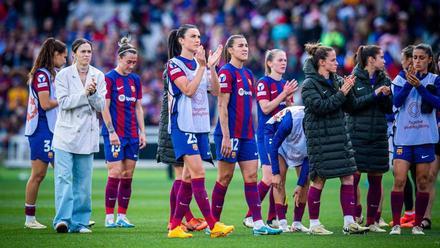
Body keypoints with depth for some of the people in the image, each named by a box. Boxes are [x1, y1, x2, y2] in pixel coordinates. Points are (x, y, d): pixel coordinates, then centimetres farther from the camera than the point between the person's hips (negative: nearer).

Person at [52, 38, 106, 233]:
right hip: (66, 134, -3)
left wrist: (93, 93, -16)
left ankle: (79, 222, 9)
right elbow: (63, 102, -10)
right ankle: (62, 219, -19)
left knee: (83, 181, 4)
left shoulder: (98, 76, 7)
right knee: (63, 177, -13)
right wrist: (85, 94, -19)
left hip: (88, 135, 3)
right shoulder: (63, 75, -1)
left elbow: (101, 106, 3)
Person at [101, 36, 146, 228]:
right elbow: (105, 108, -8)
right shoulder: (109, 78, -5)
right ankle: (109, 217, -5)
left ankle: (122, 216, 10)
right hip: (115, 134, -6)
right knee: (115, 174, -9)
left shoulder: (135, 79, 13)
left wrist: (142, 132, 11)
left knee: (128, 175, 5)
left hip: (132, 134, 6)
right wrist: (111, 132, -14)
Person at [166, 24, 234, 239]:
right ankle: (213, 225, -19)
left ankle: (175, 226, 10)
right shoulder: (174, 64, -4)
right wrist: (202, 66, -17)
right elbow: (188, 90, -15)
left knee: (189, 177, 6)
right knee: (198, 173, -14)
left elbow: (215, 90, 7)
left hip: (200, 125, 7)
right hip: (183, 125, -7)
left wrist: (212, 67, -4)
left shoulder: (200, 64, 16)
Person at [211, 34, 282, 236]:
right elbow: (222, 106, -14)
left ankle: (258, 224, -3)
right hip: (231, 134, -8)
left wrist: (253, 131, 17)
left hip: (247, 134, 8)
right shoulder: (226, 72, -9)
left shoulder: (248, 73, 15)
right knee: (225, 177, -2)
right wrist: (226, 136, -19)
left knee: (251, 176, 1)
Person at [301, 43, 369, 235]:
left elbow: (347, 105, 12)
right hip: (320, 137, -7)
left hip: (339, 135, 7)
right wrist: (341, 93, -17)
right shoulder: (309, 85, -8)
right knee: (319, 180, -2)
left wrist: (348, 90, -7)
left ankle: (349, 222, 3)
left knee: (348, 177, 1)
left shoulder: (336, 80, 11)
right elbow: (320, 107, -18)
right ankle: (314, 224, 8)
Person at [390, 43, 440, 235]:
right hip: (403, 137, 0)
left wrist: (419, 85, -20)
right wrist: (408, 83, -20)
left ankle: (417, 225, 10)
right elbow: (396, 101, -7)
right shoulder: (402, 79, 7)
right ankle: (396, 224, -5)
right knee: (399, 180, -8)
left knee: (423, 182, 3)